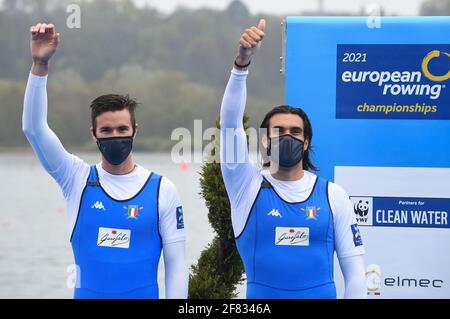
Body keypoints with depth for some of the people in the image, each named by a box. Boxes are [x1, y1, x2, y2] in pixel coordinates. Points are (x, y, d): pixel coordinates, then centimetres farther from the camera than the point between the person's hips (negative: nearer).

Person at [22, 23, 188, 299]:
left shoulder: (162, 189, -3)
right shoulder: (78, 179, 0)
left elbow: (176, 262, -1)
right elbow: (34, 128, -9)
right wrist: (40, 64, -18)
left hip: (144, 294, -1)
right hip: (87, 293, 1)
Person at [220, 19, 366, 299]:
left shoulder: (333, 195, 1)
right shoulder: (248, 185, -2)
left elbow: (354, 267, 3)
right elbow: (230, 122, -14)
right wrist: (243, 63, -26)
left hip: (321, 293, 1)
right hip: (261, 295, 0)